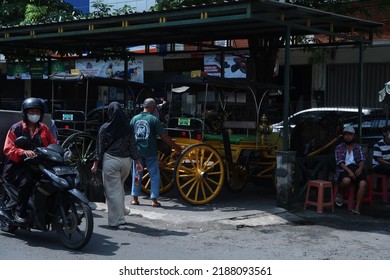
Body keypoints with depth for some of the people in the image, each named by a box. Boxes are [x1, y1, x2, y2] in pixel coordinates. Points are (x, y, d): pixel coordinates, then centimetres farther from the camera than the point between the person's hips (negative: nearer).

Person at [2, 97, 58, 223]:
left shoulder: (44, 129, 19)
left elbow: (53, 143, 18)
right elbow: (8, 149, -7)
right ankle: (20, 212, -19)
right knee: (26, 181, -36)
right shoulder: (16, 128, 3)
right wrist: (23, 152, -26)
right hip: (19, 165, -5)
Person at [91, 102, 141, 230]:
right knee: (119, 187, 25)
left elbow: (100, 148, -4)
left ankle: (118, 220, 3)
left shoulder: (104, 128, -6)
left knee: (113, 190, 2)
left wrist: (95, 164, 2)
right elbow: (133, 147, 2)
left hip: (110, 160, -3)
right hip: (126, 161, 3)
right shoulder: (128, 128, 0)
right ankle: (122, 209, 36)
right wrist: (138, 162, 10)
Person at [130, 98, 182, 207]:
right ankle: (154, 200, 3)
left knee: (136, 175, 14)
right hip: (150, 153, -4)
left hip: (137, 152, 4)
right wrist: (176, 147, -3)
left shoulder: (134, 119, 3)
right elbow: (164, 136, -11)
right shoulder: (153, 119, -9)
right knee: (154, 176, 6)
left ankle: (135, 198, 17)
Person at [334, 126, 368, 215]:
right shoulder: (339, 147, 9)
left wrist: (360, 168, -19)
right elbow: (340, 162, -4)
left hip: (356, 169, 2)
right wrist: (349, 171, -20)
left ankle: (357, 208, -26)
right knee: (346, 180, -37)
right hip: (344, 170, -2)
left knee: (363, 183, -30)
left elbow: (362, 159, 5)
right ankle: (339, 194, -2)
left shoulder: (358, 147, 17)